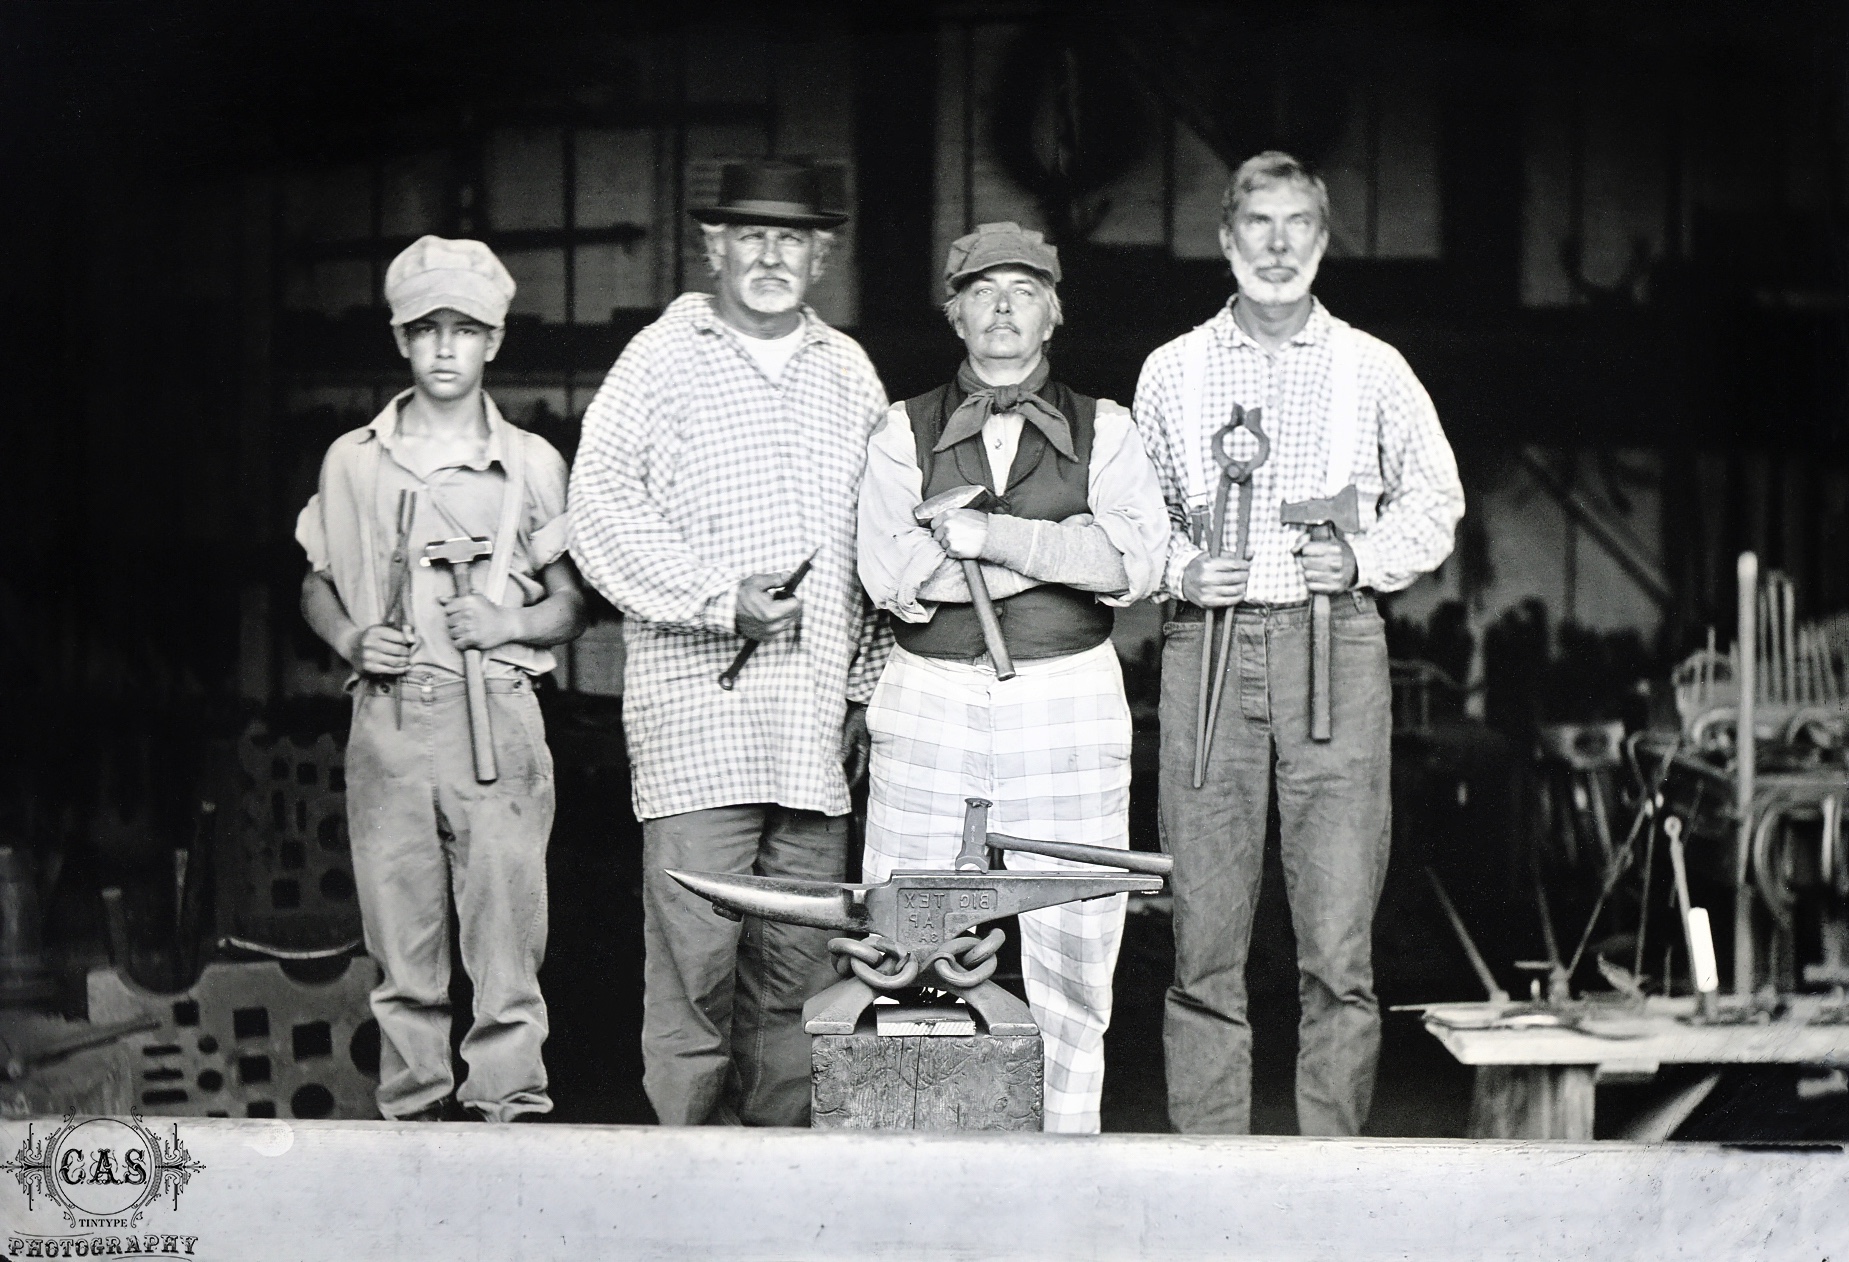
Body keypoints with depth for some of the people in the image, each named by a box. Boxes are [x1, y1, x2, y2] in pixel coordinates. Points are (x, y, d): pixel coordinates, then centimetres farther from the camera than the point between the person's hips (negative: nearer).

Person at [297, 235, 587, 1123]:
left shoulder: (532, 465, 7)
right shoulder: (352, 462, 11)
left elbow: (572, 606, 10)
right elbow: (314, 584, 19)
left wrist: (507, 624, -8)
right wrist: (351, 640, -1)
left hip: (497, 718, -1)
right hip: (387, 720, 1)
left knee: (505, 931, -6)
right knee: (399, 937, 3)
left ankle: (507, 1107, 0)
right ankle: (412, 1109, 11)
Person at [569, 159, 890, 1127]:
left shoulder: (850, 374, 17)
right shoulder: (661, 360, 3)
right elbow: (600, 510, -3)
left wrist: (868, 683, 15)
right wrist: (718, 601, -12)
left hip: (815, 720, 4)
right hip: (698, 710, -4)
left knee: (798, 962, 4)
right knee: (694, 958, -9)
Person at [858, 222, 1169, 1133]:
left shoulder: (1103, 432, 11)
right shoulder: (905, 434, 10)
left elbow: (1137, 563, -7)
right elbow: (892, 574, -7)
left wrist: (985, 534, -11)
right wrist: (1064, 548, -8)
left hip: (1070, 707, 0)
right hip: (931, 707, 0)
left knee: (1069, 954, 1)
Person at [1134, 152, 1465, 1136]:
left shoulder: (1372, 369, 11)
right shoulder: (1173, 371, 12)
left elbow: (1435, 498, 17)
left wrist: (1364, 558, -1)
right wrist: (1180, 570, -2)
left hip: (1335, 650, 0)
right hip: (1207, 648, 1)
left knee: (1339, 943, -5)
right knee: (1203, 936, -1)